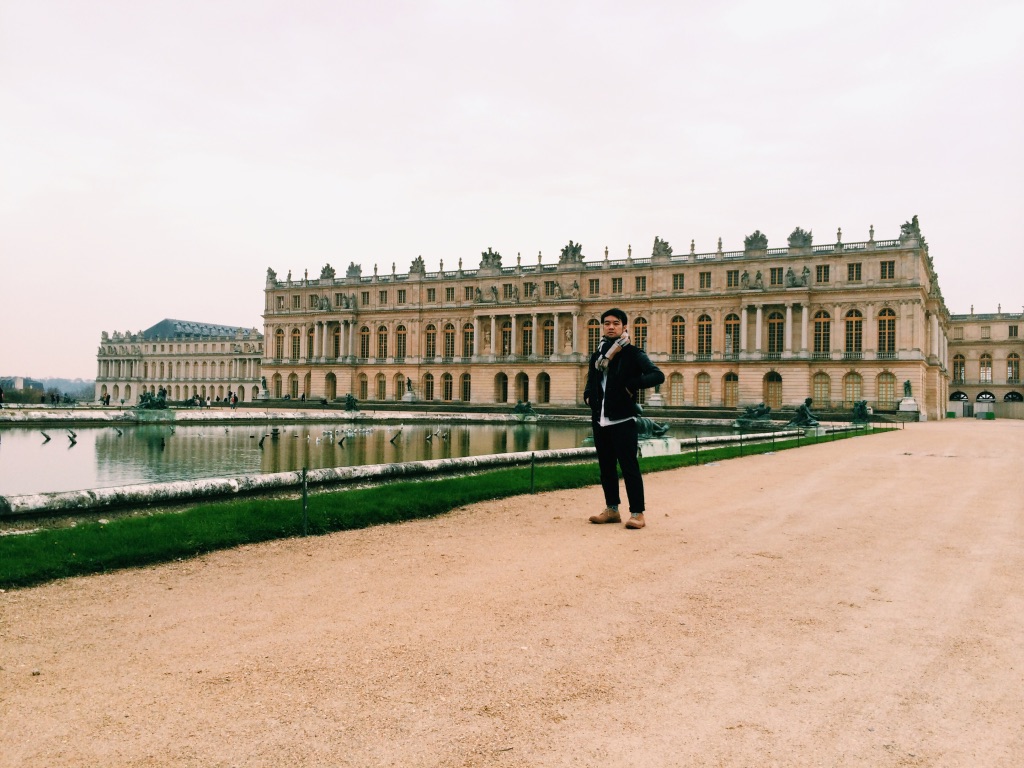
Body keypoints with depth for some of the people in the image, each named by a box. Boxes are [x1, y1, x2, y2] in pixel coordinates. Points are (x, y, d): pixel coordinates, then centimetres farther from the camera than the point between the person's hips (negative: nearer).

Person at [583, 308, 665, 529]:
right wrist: (588, 396, 10)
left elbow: (658, 375, -15)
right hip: (599, 420, 6)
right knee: (606, 467, 11)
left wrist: (632, 385, -20)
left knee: (629, 467, -6)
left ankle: (637, 513, 0)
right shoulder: (597, 356, 16)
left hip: (623, 420, -6)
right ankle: (612, 509, 21)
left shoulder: (633, 354, -2)